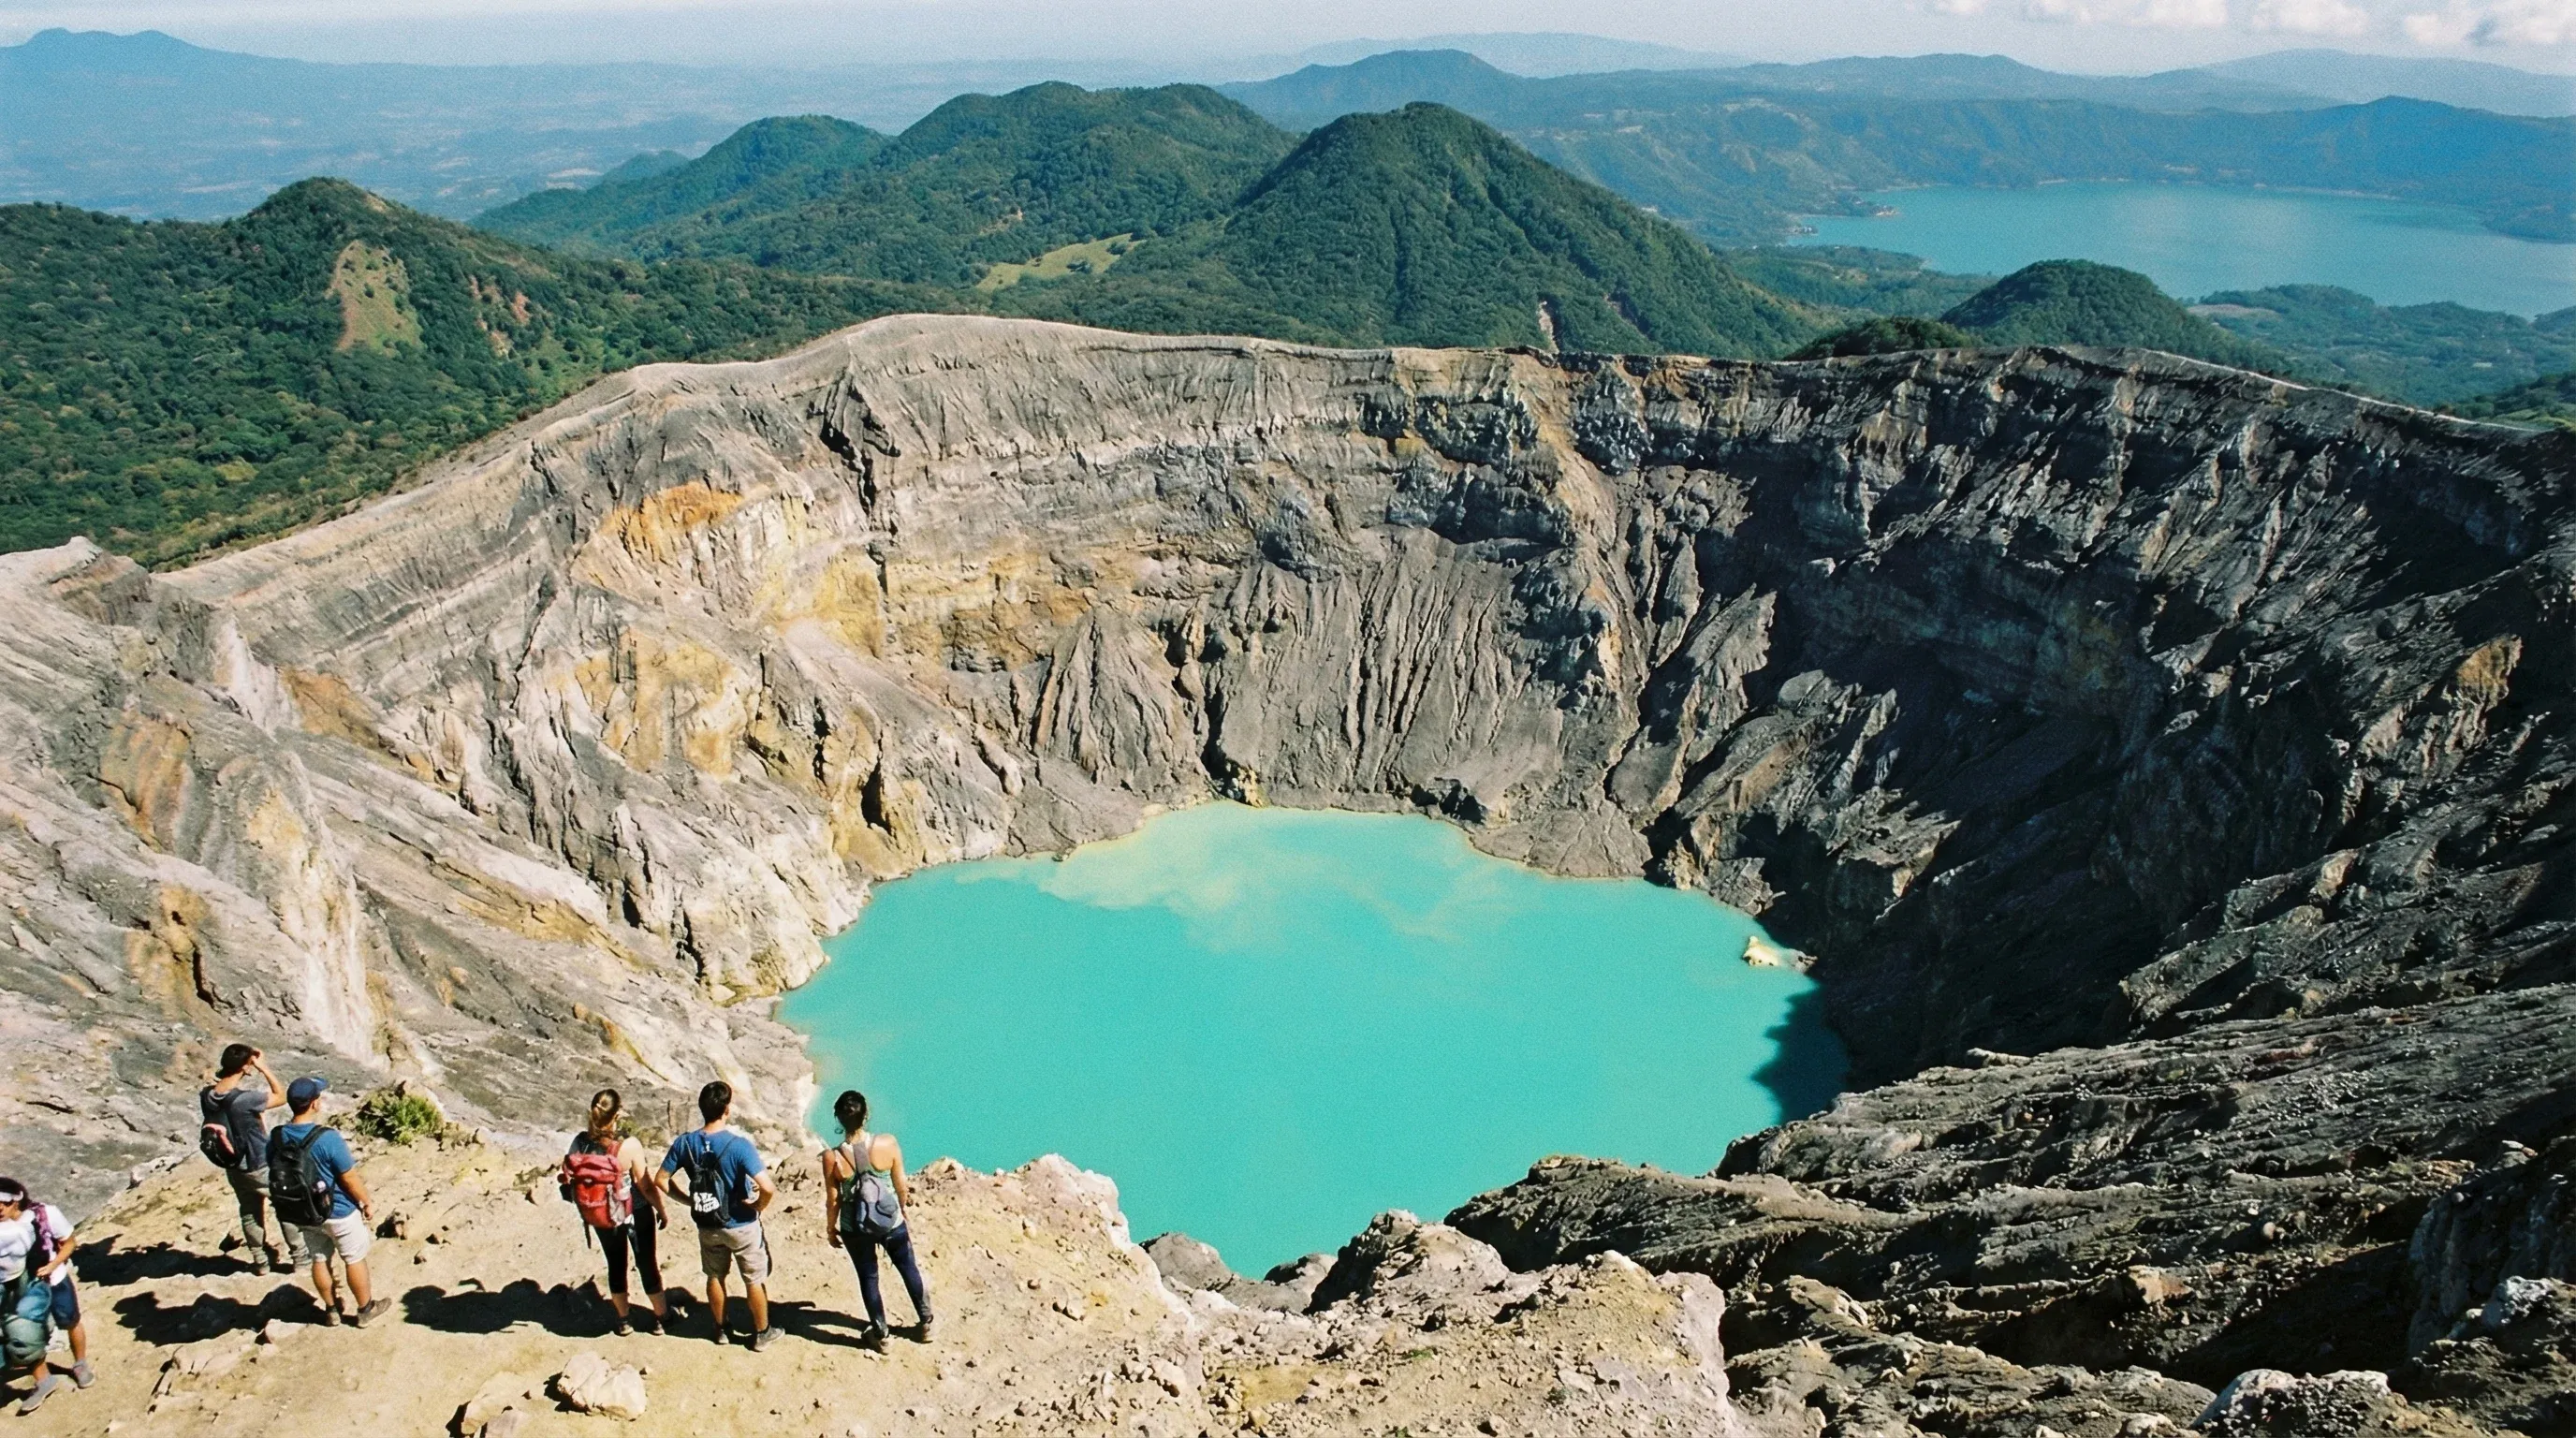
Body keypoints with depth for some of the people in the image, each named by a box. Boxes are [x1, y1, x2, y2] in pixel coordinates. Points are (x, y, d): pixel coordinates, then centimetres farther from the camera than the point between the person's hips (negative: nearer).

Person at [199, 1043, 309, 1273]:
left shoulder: (206, 1096, -12)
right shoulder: (245, 1099, -32)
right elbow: (281, 1097, -17)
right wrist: (264, 1067, -18)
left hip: (234, 1168, 6)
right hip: (261, 1167, -6)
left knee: (250, 1212, 22)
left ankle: (260, 1261, 35)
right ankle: (300, 1258, 22)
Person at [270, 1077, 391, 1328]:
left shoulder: (276, 1138, -13)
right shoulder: (328, 1138, -30)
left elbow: (275, 1174, 1)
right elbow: (349, 1177, -21)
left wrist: (298, 1199, 17)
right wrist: (368, 1202, -5)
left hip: (304, 1213, 5)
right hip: (339, 1213, -5)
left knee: (320, 1260, 23)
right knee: (354, 1260, 14)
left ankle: (331, 1310, 38)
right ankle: (366, 1309, 29)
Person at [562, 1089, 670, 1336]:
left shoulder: (580, 1142, -15)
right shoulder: (629, 1145, -27)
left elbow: (570, 1179, -3)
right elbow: (647, 1186, -19)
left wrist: (588, 1210, 15)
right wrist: (662, 1210, -3)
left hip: (600, 1216, 3)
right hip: (636, 1214, -3)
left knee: (616, 1265, 22)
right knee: (646, 1263, 16)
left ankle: (623, 1320, 37)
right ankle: (661, 1316, 33)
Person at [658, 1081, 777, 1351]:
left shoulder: (685, 1143, -14)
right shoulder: (739, 1144, -27)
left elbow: (661, 1180, -3)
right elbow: (768, 1188, -32)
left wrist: (691, 1200, 7)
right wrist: (759, 1206, -11)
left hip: (707, 1225, 4)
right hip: (741, 1225, -4)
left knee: (715, 1277, 24)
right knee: (755, 1279, 15)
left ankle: (720, 1329, 41)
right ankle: (761, 1333, 29)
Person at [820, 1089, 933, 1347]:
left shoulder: (832, 1157, -24)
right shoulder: (888, 1143, -22)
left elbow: (833, 1200, -11)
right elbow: (901, 1186, -8)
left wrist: (830, 1228, 8)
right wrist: (906, 1214, 10)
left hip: (855, 1228, 0)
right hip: (892, 1223, 1)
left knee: (868, 1278, 23)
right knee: (909, 1269, 25)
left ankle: (880, 1334, 39)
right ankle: (926, 1323, 41)